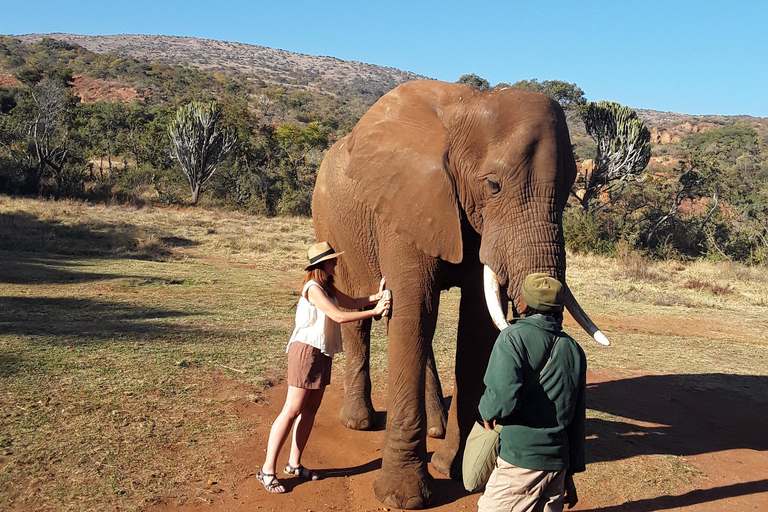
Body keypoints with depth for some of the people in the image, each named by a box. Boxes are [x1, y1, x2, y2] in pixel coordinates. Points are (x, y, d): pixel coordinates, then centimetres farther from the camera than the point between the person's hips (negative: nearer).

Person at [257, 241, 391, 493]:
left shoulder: (328, 287, 14)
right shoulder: (313, 288, -16)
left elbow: (350, 303, 15)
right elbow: (338, 315, -22)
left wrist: (375, 297, -2)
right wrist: (374, 312, -21)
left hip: (322, 354, 10)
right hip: (306, 350, -10)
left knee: (310, 409, 11)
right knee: (292, 410, -9)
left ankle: (294, 464, 20)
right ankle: (267, 470, -5)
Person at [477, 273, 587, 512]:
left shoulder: (514, 337, -10)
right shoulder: (573, 350, 9)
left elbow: (504, 396, -25)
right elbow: (578, 419, 12)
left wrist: (487, 411, -1)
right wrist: (570, 472, 19)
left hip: (520, 459, -6)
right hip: (558, 460, 6)